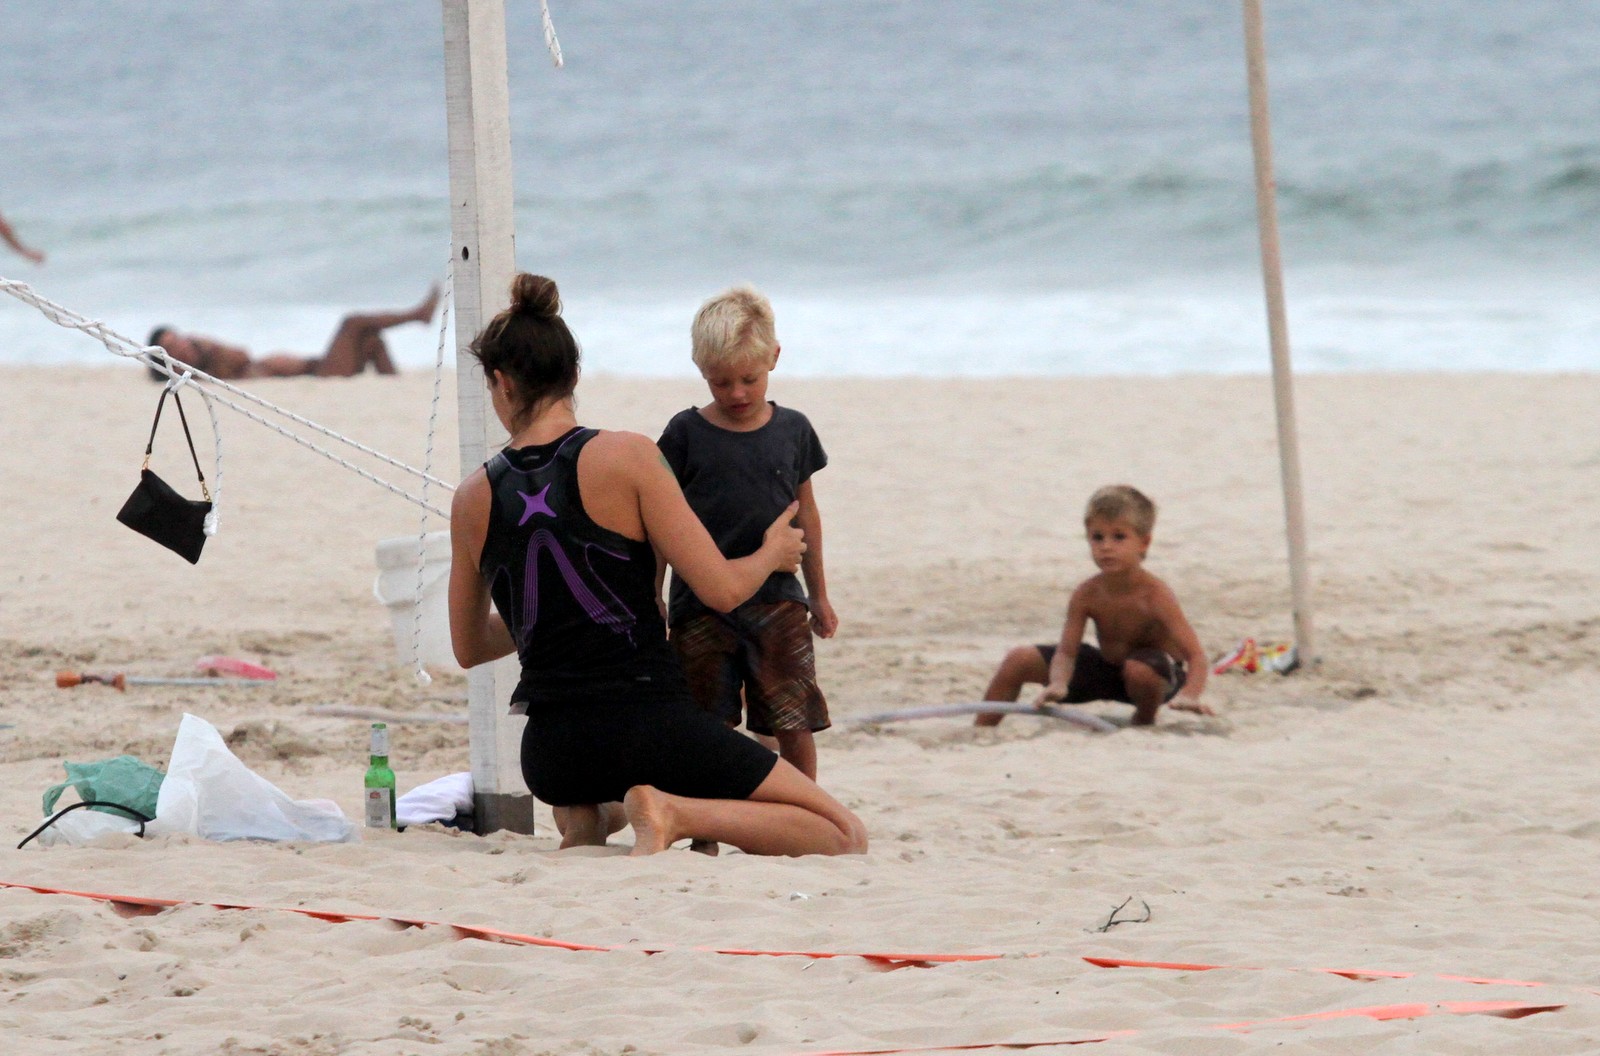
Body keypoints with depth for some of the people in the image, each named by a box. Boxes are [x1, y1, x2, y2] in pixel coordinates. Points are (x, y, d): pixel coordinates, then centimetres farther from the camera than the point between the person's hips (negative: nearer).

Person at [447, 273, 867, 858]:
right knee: (846, 838, 2)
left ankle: (581, 818, 13)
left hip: (551, 754, 5)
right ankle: (677, 812, -18)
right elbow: (721, 589, -8)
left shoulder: (474, 497, 4)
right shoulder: (626, 457, -8)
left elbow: (469, 648, 16)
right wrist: (772, 554, 14)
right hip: (646, 730, -5)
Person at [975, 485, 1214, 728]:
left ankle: (1144, 725, -8)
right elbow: (1066, 652, -18)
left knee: (1139, 669, -42)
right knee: (1020, 659, -3)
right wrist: (1058, 684, -43)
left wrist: (1189, 695, -58)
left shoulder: (1155, 595, -30)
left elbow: (1196, 655, -35)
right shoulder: (1087, 594, -15)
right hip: (1107, 670, 5)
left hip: (1159, 674, -5)